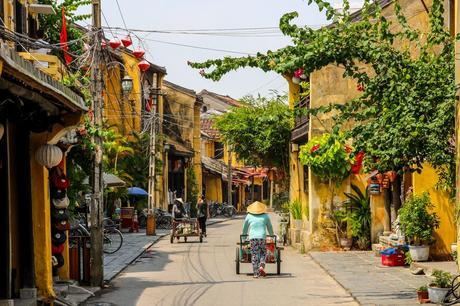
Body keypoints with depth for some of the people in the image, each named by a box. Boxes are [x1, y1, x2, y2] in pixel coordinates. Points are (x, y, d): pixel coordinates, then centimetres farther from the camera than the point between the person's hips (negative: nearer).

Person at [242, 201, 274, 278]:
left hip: (252, 238, 0)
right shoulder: (265, 216, 9)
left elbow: (245, 228, 19)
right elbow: (270, 228, 19)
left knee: (254, 255, 2)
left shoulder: (249, 216, 9)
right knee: (263, 253, 16)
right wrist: (272, 236, 36)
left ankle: (256, 273, -1)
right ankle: (261, 266, -8)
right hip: (262, 237, 0)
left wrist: (244, 236, 35)